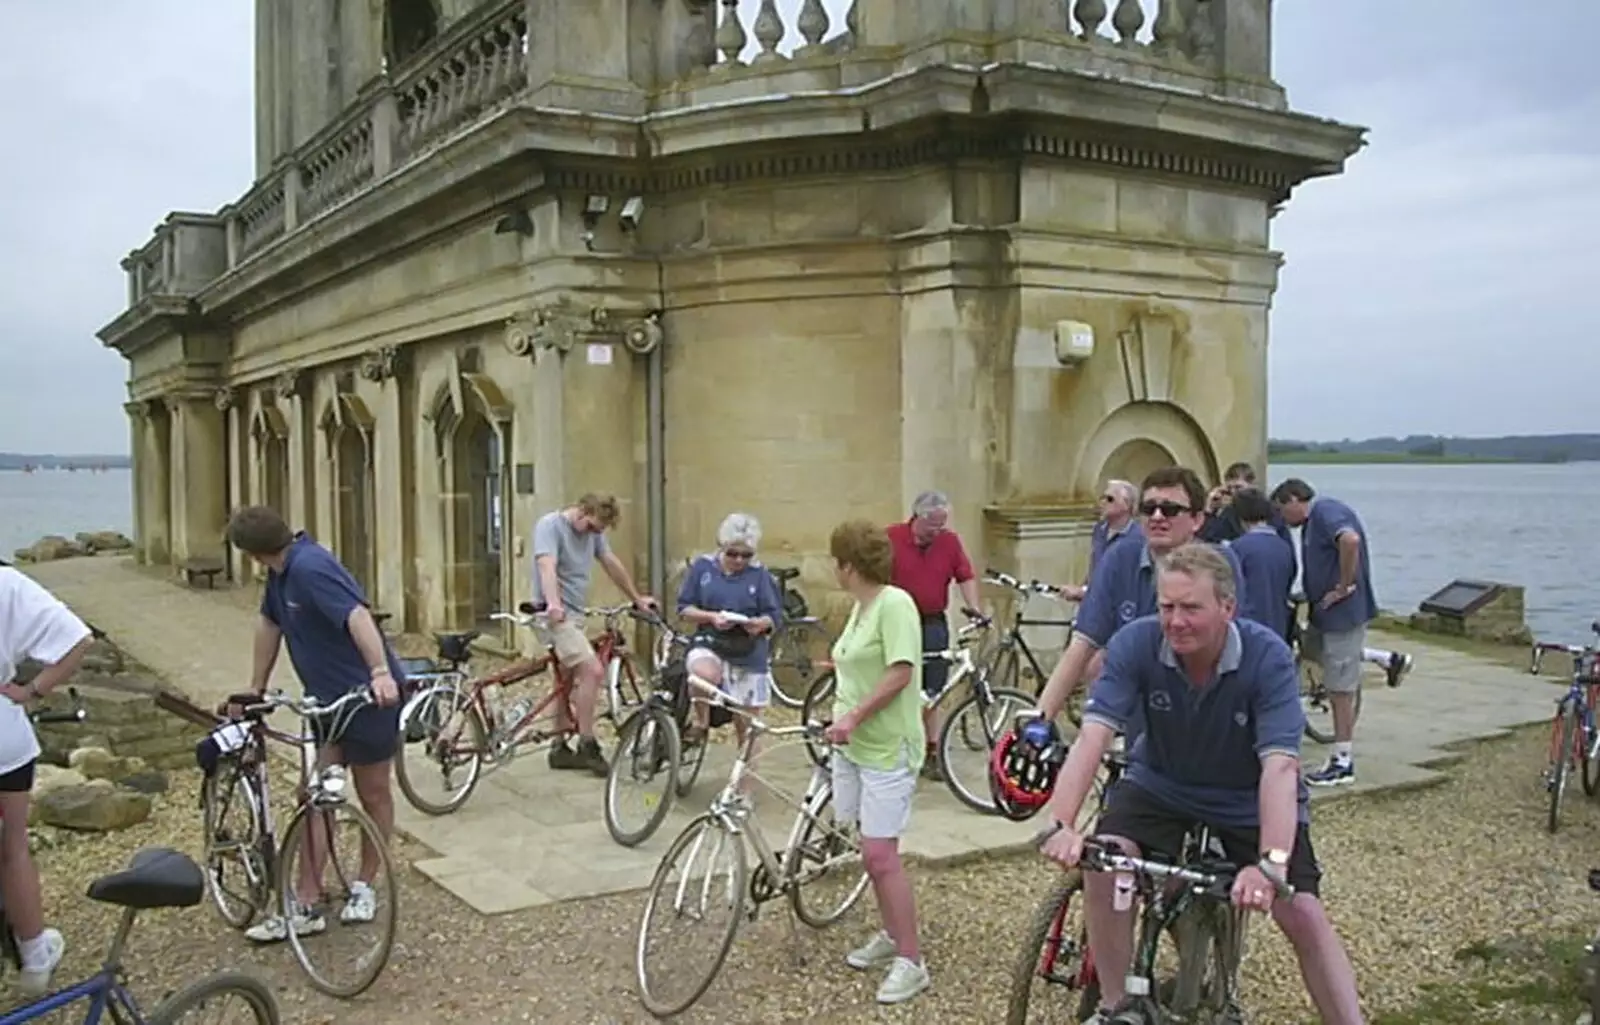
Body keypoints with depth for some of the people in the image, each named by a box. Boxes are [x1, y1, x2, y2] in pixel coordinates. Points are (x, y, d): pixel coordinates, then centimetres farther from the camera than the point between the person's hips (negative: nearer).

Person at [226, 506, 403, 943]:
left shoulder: (310, 568, -23)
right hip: (325, 698, 9)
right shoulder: (280, 573, 5)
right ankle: (305, 908, 9)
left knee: (373, 794, 9)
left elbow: (357, 615, -36)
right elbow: (270, 625, 15)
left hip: (370, 695, -9)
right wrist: (255, 690, 17)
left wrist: (380, 672, -48)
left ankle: (365, 887, 26)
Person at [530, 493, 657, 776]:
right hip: (556, 615, -9)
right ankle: (587, 746, -10)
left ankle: (560, 749, 25)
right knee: (593, 671, -19)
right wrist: (553, 604, -45)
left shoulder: (592, 532, 10)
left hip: (575, 614, 9)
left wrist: (637, 598, 27)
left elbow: (612, 563, 20)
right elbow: (547, 566, -29)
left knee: (569, 682, 15)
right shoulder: (550, 525, -14)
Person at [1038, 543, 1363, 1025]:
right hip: (1160, 786, 1)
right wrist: (1062, 826, -45)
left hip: (1249, 800, -1)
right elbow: (1094, 735, -32)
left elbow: (1279, 766, -36)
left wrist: (1271, 864, -49)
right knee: (1102, 863, -22)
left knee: (1305, 914, -13)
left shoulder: (1268, 656, -28)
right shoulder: (1137, 643, -24)